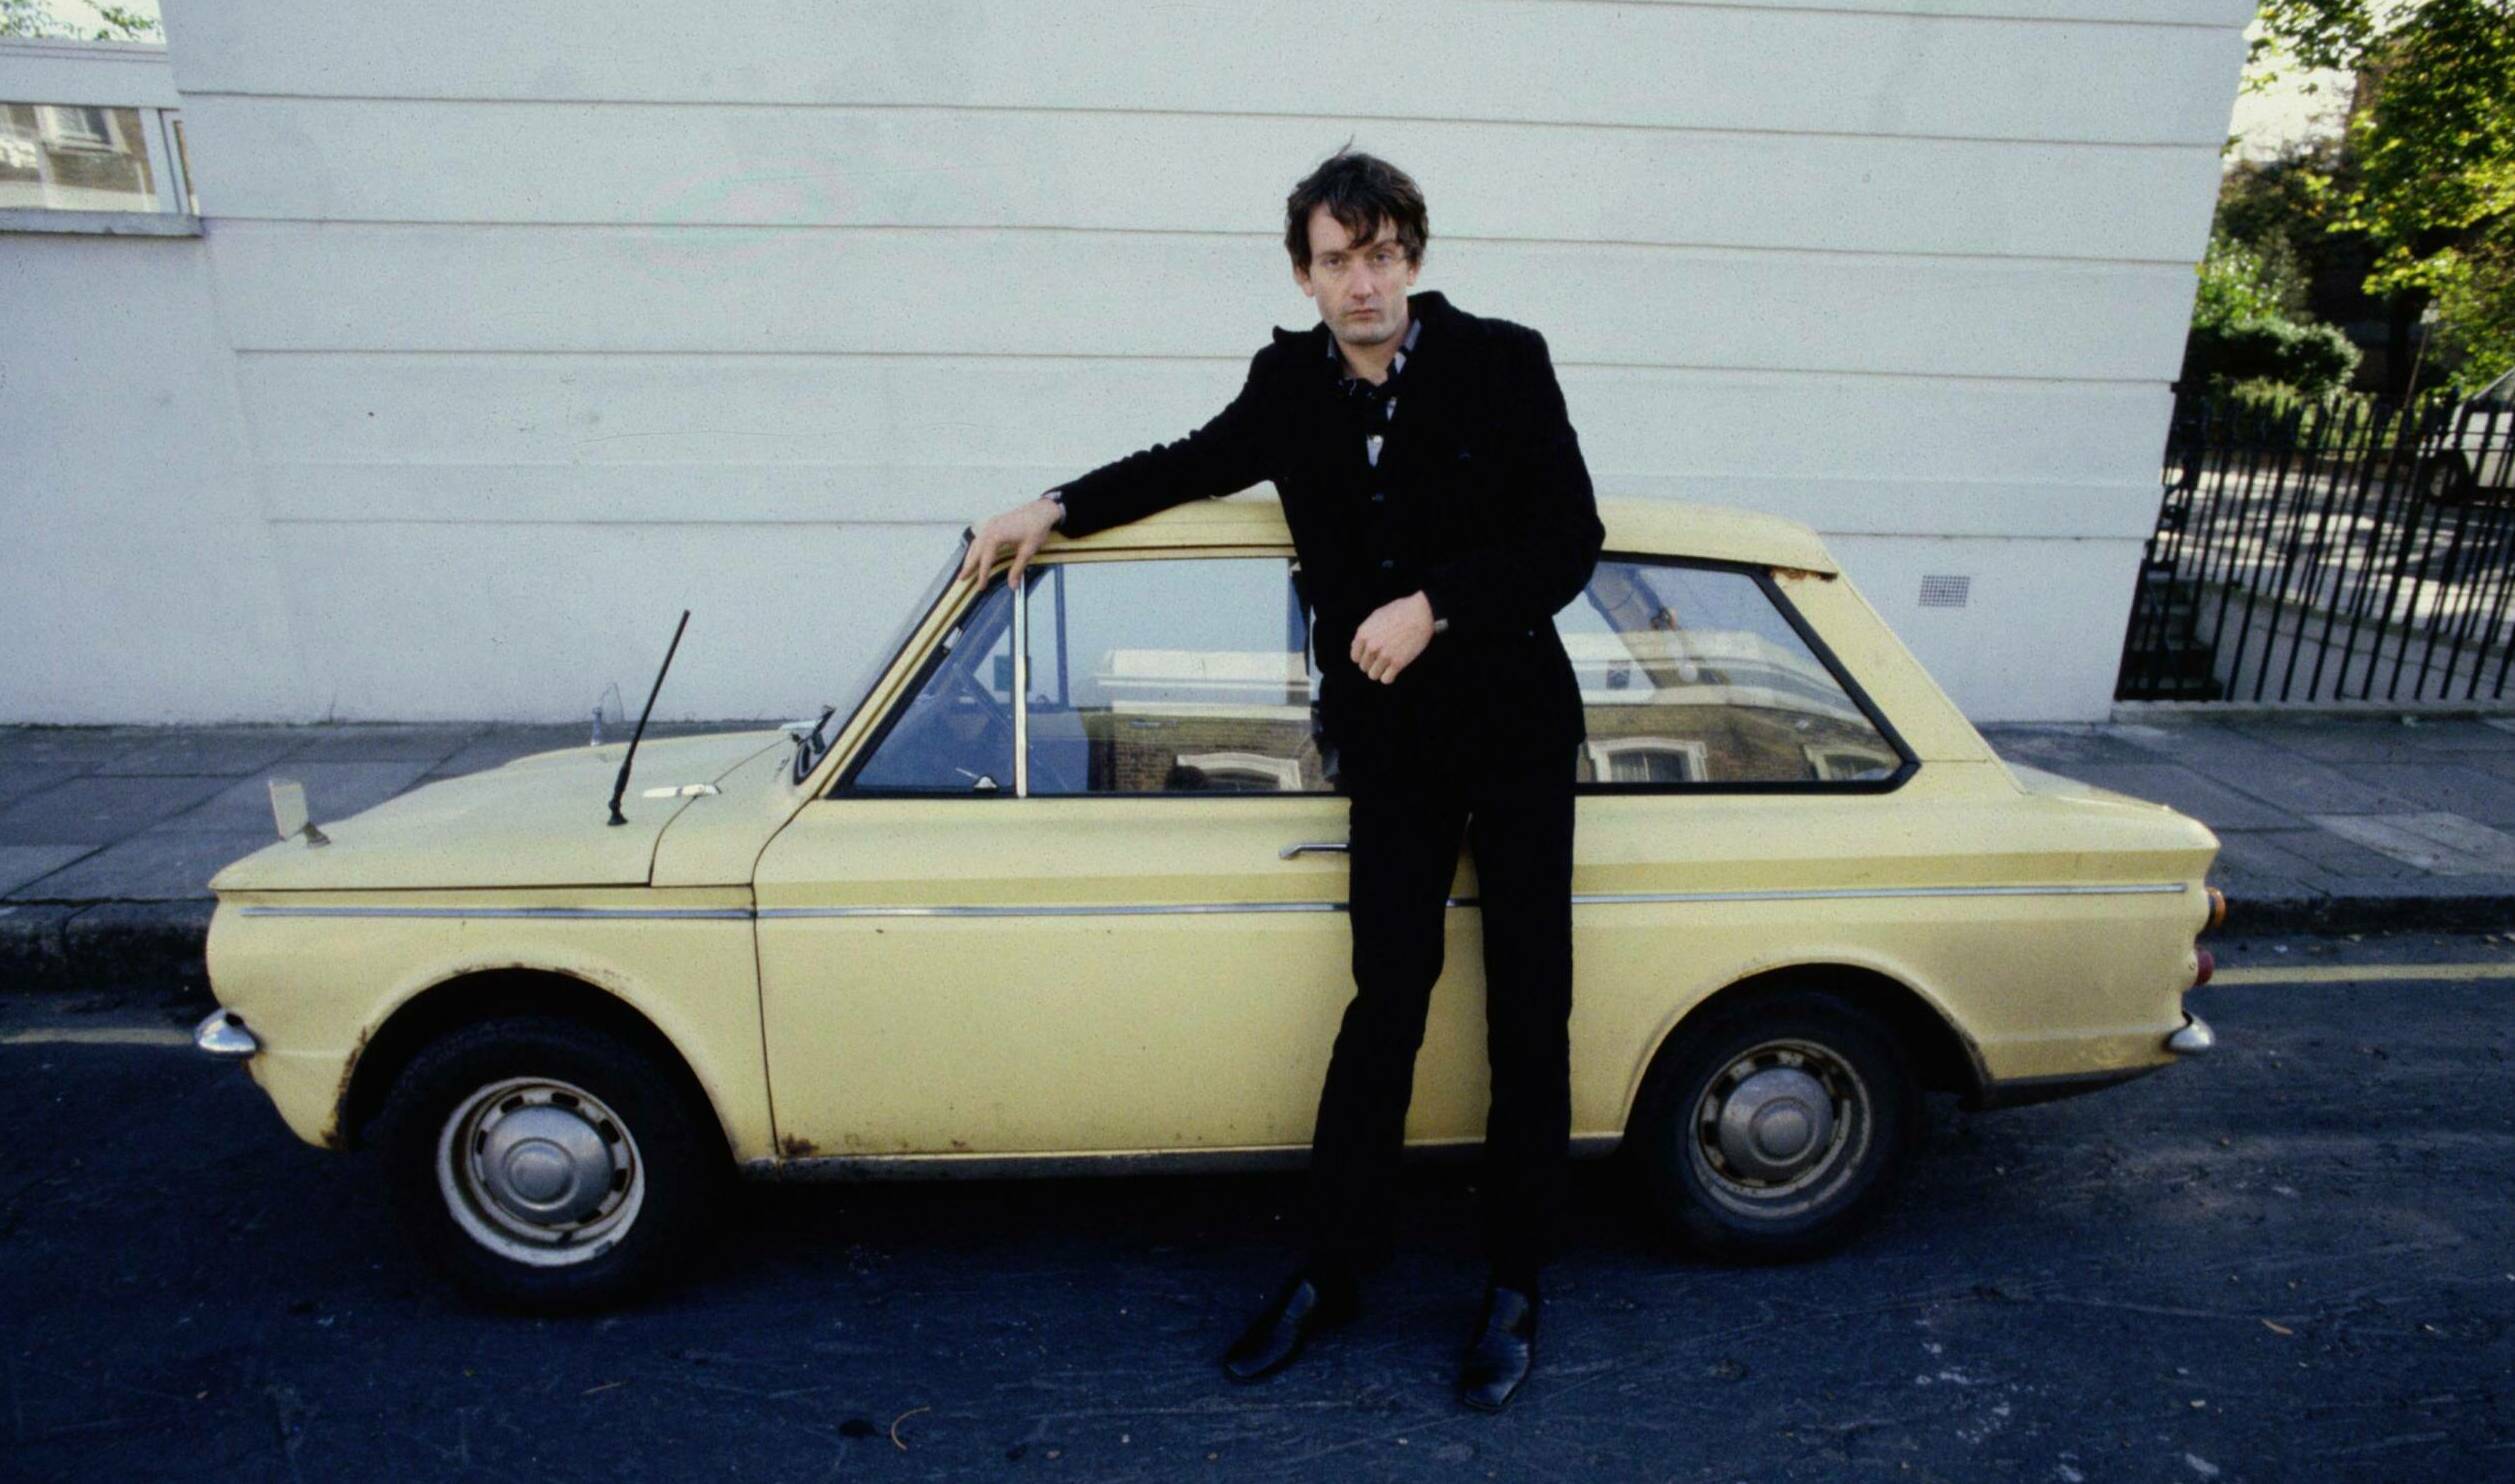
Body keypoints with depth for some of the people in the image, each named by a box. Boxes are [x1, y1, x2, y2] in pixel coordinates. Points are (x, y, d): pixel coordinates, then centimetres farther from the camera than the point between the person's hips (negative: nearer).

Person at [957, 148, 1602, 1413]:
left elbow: (1571, 544, -9)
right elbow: (1198, 462, 20)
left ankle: (1515, 1290, 22)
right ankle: (1332, 1270, 20)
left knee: (1527, 1014, 5)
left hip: (1514, 727, -1)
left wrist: (1433, 606, -21)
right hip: (1390, 739, 2)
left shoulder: (1501, 363, -7)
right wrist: (1058, 508, 11)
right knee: (1386, 1002, 3)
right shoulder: (1291, 381, 3)